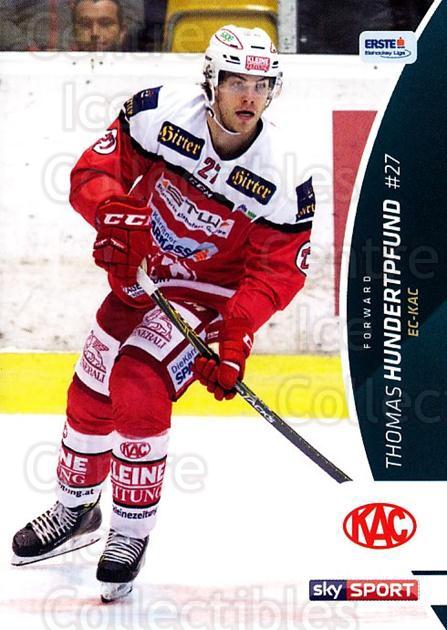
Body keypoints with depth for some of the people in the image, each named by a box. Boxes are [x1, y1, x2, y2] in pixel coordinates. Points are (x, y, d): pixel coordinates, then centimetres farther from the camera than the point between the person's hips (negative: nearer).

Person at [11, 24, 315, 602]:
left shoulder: (282, 174, -23)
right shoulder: (160, 114, -20)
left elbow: (279, 270, -17)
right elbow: (93, 170, -12)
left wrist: (236, 338, -29)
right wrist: (111, 207, -34)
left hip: (210, 292, -4)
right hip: (140, 272, 4)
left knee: (139, 388, -23)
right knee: (91, 392, 14)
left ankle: (131, 535, -4)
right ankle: (75, 509, 41)